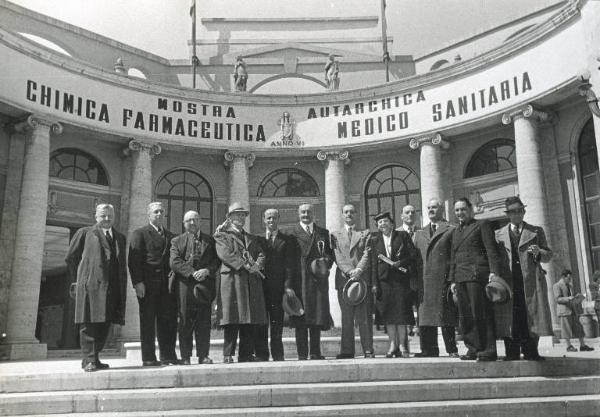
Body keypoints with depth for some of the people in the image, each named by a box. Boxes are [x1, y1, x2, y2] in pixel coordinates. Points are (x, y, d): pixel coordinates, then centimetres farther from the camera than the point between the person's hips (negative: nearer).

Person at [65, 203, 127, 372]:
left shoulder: (120, 238, 21)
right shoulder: (85, 233, 9)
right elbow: (71, 257, 11)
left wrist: (122, 286, 11)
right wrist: (81, 277, 10)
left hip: (112, 287, 5)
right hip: (91, 284, -4)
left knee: (105, 323, 5)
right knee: (89, 322, -6)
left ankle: (95, 358, 15)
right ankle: (88, 360, -3)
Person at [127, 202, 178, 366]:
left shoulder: (170, 236, 20)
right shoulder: (139, 234, 5)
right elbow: (134, 260, -4)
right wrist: (138, 282, -14)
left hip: (167, 285, 4)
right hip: (147, 285, -4)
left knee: (168, 320, 3)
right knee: (147, 321, 0)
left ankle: (168, 356, 10)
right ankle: (148, 358, 5)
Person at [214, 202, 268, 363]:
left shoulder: (253, 238, 26)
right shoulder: (222, 236, 9)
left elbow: (261, 254, 14)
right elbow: (225, 254, -7)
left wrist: (256, 266, -8)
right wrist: (245, 265, -16)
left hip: (252, 282, 5)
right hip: (231, 280, -5)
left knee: (251, 321, 1)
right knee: (232, 320, -8)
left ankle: (247, 354, 6)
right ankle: (228, 355, -3)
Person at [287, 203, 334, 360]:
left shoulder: (323, 233, 17)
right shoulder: (292, 233, 5)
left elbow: (330, 253, 16)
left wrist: (327, 261, -6)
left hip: (318, 279, 3)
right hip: (300, 280, -3)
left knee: (318, 314, 3)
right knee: (301, 317, -2)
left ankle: (315, 352, 11)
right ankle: (302, 353, 4)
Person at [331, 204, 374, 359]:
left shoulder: (365, 234, 14)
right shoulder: (335, 235, 16)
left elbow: (367, 254, 1)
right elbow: (338, 256, 3)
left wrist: (358, 270, -16)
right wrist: (350, 271, -12)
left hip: (363, 278, -1)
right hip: (344, 279, 1)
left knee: (364, 316, -4)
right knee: (346, 317, 2)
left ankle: (368, 350, -1)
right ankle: (347, 350, 4)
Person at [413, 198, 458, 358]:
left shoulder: (451, 230, 3)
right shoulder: (419, 233, 19)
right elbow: (416, 257, 16)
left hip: (443, 279, -5)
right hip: (424, 281, 5)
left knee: (446, 315, -2)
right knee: (425, 315, 5)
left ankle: (452, 349, 6)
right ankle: (429, 349, 12)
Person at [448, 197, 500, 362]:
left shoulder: (481, 225, 6)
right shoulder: (455, 231, 24)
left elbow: (491, 249, -3)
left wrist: (493, 271, -14)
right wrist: (452, 279, 16)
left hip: (477, 275, -6)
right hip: (461, 278, 6)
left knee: (481, 313, -8)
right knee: (465, 316, 3)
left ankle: (488, 351, -4)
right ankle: (473, 349, 10)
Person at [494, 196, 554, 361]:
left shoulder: (536, 231, 17)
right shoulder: (498, 234, 17)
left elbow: (548, 255, 15)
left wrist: (539, 252, -7)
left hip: (531, 280, 0)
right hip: (507, 282, 0)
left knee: (530, 315, -5)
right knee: (510, 317, -4)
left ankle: (530, 351, 2)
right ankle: (512, 352, 0)